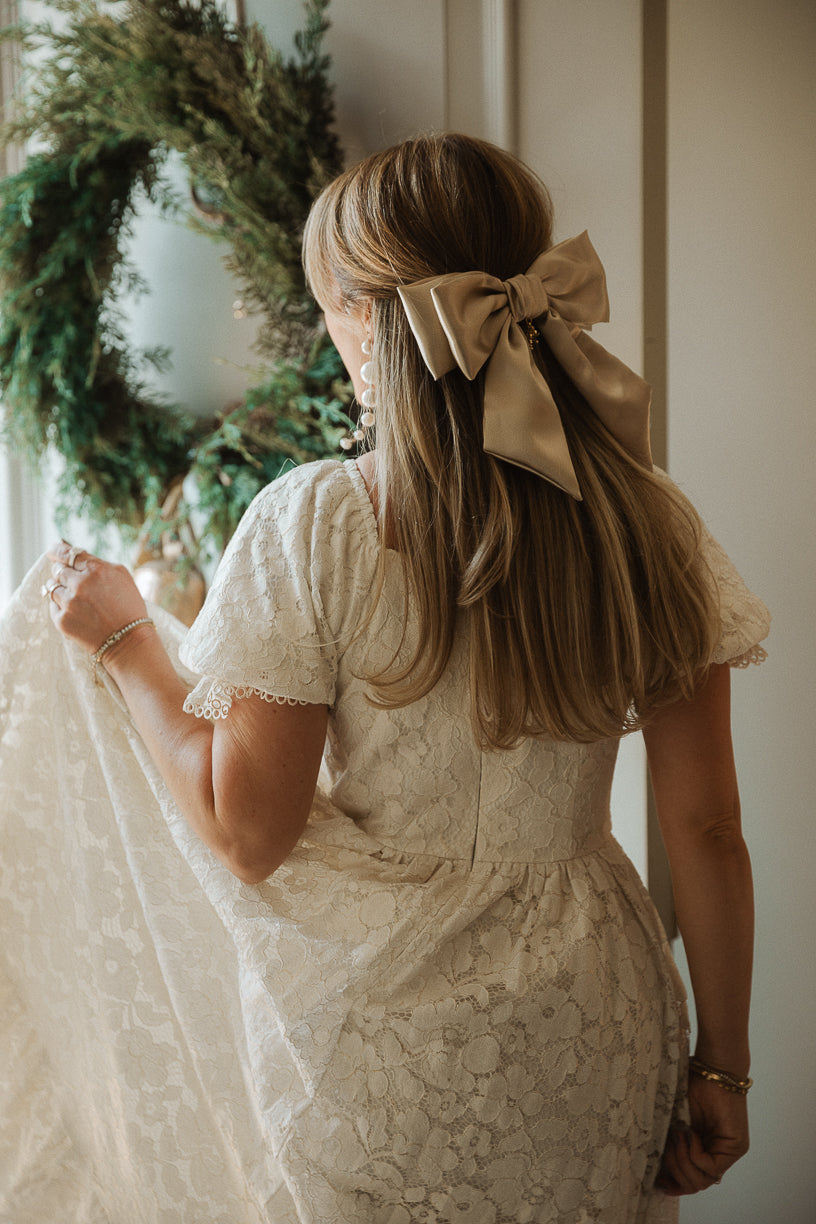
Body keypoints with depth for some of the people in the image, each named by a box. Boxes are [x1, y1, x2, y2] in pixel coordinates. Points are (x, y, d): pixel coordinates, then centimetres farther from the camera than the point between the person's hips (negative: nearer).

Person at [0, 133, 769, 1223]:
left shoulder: (310, 527, -18)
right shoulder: (651, 523, -8)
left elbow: (246, 835, -12)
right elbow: (706, 829, -5)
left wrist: (123, 640, 0)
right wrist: (723, 1064, 7)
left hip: (377, 1029, -2)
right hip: (590, 1028, 3)